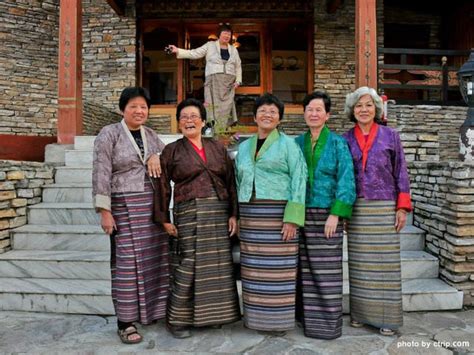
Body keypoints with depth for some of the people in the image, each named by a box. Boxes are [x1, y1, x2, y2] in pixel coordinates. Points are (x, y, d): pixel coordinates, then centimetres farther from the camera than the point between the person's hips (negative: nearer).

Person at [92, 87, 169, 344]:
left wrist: (157, 156, -5)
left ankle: (154, 310, 25)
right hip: (125, 207, -5)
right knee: (128, 262, -2)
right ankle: (126, 322, 9)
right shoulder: (109, 134, -4)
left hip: (154, 205, 6)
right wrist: (104, 211, -14)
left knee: (155, 258, 9)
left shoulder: (150, 134, 13)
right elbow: (101, 174, -9)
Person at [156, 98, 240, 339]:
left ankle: (213, 314, 24)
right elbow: (163, 186, 2)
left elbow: (231, 182, 8)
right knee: (187, 265, -4)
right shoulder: (172, 151, 4)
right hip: (189, 213, -3)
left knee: (217, 264, 8)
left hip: (219, 212, 3)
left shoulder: (217, 148, 11)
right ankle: (177, 319, 13)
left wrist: (233, 214, 2)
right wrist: (165, 219, -3)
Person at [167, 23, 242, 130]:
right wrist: (177, 50, -10)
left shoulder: (233, 49, 17)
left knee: (227, 107, -1)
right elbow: (194, 53, 1)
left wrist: (238, 80, 5)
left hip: (229, 82, 3)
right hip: (214, 80, -3)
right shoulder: (210, 45, 7)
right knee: (213, 105, -10)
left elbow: (238, 66, 18)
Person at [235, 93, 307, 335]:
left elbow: (299, 180, -7)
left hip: (278, 213, -4)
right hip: (250, 214, 5)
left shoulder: (288, 144, 0)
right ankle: (255, 314, 23)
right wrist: (238, 216, 10)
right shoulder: (244, 146, 15)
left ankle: (279, 318, 16)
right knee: (253, 267, 8)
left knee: (277, 267, 0)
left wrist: (293, 219, -15)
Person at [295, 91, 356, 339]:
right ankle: (309, 317, 24)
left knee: (326, 271, 1)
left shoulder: (338, 144, 0)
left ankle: (328, 322, 13)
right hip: (302, 214, 3)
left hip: (326, 215, -3)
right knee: (306, 269, 9)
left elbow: (345, 181, -6)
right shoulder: (297, 143, 10)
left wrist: (335, 214, -15)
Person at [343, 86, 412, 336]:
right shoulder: (345, 140, 7)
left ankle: (387, 317, 14)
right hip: (356, 209, 1)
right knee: (359, 262, 7)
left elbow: (400, 173, 4)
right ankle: (360, 312, 19)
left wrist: (402, 207, -3)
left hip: (384, 208, -1)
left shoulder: (390, 136, 4)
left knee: (384, 262, 2)